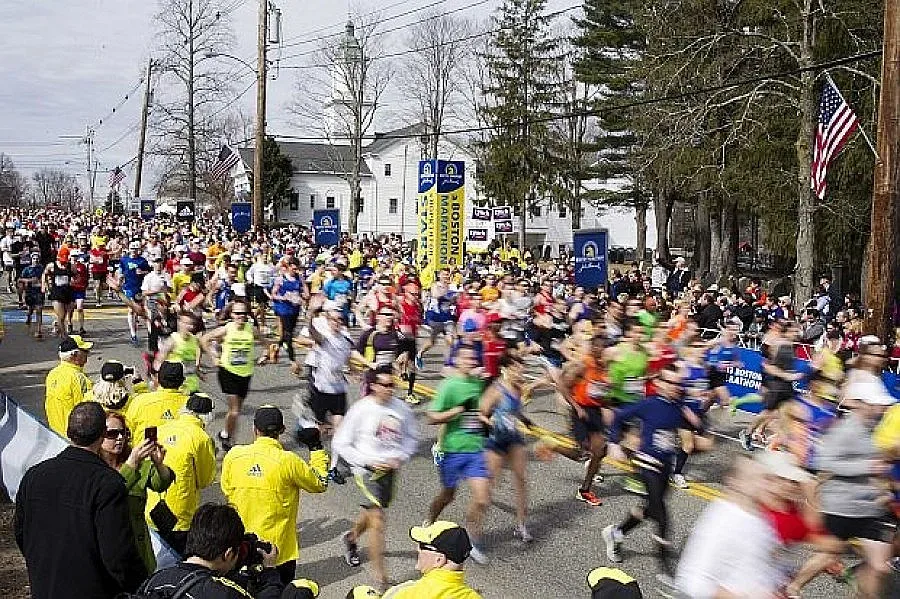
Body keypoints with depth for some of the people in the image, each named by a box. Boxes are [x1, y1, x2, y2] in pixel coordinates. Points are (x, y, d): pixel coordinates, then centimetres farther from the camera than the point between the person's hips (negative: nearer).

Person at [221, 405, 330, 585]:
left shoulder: (233, 455, -9)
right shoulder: (288, 461, -19)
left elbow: (226, 490, 6)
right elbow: (320, 483, -5)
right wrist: (316, 448, 4)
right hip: (278, 548, -3)